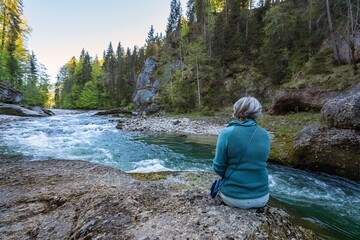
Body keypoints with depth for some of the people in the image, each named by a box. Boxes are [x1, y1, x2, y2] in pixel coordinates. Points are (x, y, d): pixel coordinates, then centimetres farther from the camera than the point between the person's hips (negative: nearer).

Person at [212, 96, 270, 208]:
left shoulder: (227, 133, -18)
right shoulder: (265, 135, -5)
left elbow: (218, 168, -14)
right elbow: (262, 163, 8)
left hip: (233, 198, -3)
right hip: (261, 198, 3)